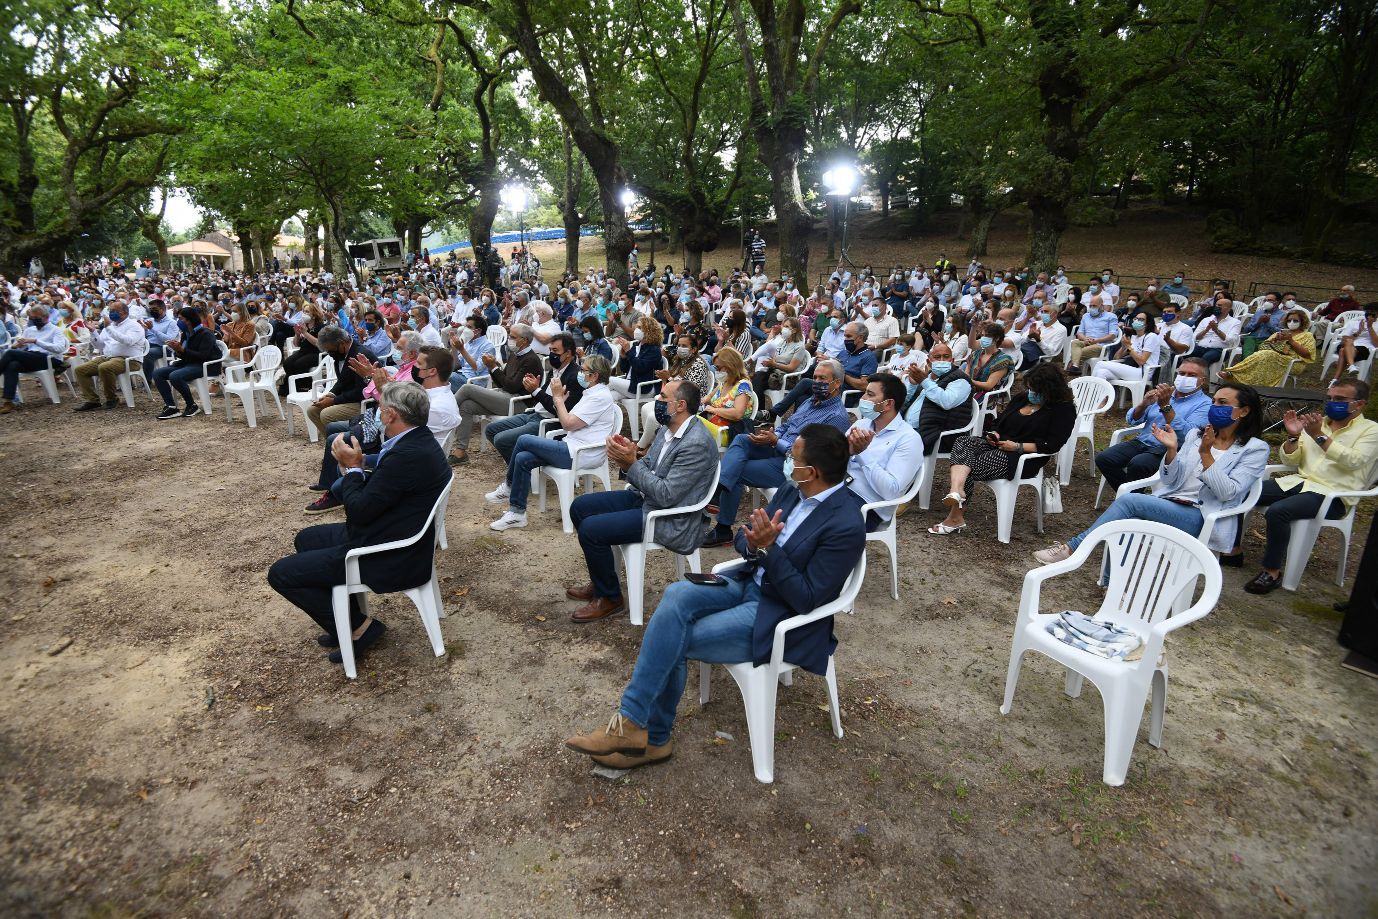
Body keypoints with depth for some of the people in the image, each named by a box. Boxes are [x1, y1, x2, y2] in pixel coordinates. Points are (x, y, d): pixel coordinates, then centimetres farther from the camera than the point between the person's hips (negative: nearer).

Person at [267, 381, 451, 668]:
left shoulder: (407, 455, -29)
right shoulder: (419, 440, 2)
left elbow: (358, 511, -23)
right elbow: (373, 494, 11)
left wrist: (352, 467, -10)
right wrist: (353, 467, -5)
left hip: (392, 558, -10)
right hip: (395, 537, 10)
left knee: (280, 573, -3)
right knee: (306, 539, 26)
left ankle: (358, 626, 4)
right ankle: (347, 622, 28)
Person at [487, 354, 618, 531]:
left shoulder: (600, 396, -13)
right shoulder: (591, 393, 19)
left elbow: (568, 424, -17)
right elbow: (569, 422, 14)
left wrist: (558, 398, -7)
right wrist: (560, 400, 2)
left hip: (579, 455, -10)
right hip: (572, 448, 10)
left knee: (524, 440, -10)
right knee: (522, 458, -4)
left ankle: (508, 487, 9)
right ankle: (517, 513, 1)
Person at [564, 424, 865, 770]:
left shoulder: (846, 526, -21)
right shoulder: (792, 492, 3)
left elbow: (808, 600, -20)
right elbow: (744, 541, 9)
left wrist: (768, 548, -26)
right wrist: (754, 543, -15)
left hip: (779, 616, -7)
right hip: (749, 583, 7)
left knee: (672, 642, -17)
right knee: (677, 594, -20)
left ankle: (653, 737, 4)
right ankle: (639, 731, -13)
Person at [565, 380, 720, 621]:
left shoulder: (697, 444, -25)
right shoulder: (667, 428, 5)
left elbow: (666, 495, -27)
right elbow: (645, 469, 10)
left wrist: (631, 462, -22)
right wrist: (625, 458, -12)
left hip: (668, 519, -10)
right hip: (644, 498, 10)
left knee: (590, 529, -18)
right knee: (579, 507, 8)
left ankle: (610, 598, 4)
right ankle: (600, 580, 23)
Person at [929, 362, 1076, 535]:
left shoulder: (1064, 409, -1)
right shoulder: (1021, 398, 20)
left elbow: (1052, 445, -12)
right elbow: (999, 422, 23)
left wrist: (1018, 446, -17)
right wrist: (994, 434, -1)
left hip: (1025, 458, -7)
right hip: (997, 447, 7)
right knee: (963, 442, -24)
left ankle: (956, 517, -24)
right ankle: (956, 492, -44)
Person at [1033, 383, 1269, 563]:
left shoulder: (1255, 448, 3)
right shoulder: (1195, 434, 17)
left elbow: (1228, 493, -10)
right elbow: (1171, 480, 10)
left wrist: (1205, 454, -16)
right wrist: (1171, 450, -7)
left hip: (1201, 518, -4)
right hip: (1168, 504, 4)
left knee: (1129, 500, -28)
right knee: (1129, 522, -32)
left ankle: (1072, 548, -25)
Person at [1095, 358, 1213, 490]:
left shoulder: (1205, 404, 0)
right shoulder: (1165, 393, 18)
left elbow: (1187, 435, -19)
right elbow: (1131, 420, 12)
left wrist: (1166, 406, -23)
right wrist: (1144, 404, -8)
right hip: (1142, 441, 6)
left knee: (1137, 464, -35)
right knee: (1103, 458, -17)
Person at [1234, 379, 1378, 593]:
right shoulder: (1317, 423, 18)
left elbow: (1353, 461, -15)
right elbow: (1290, 459, 13)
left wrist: (1319, 436, -22)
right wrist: (1293, 435, -4)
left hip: (1332, 495, -6)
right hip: (1298, 481, 6)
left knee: (1277, 511, -34)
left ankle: (1273, 572, -21)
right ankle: (1234, 551, -4)